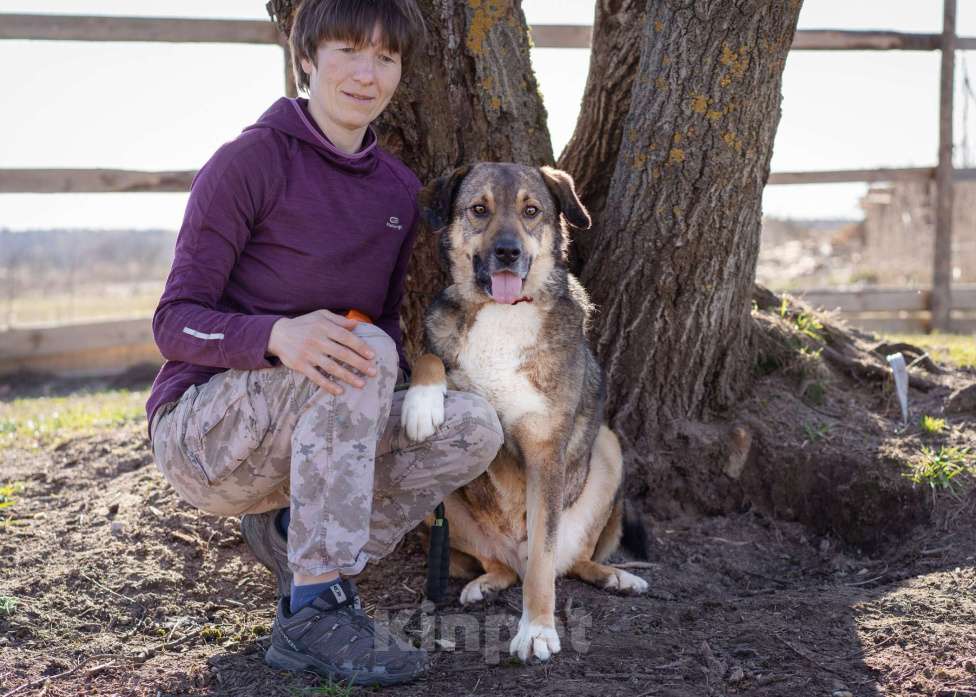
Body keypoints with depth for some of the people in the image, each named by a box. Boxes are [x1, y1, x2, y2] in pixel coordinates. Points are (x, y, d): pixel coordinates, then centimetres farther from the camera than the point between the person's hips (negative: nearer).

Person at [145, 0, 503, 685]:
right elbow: (176, 324, -16)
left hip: (309, 437, 6)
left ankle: (288, 530, 2)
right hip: (202, 427, -6)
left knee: (475, 428, -15)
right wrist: (278, 336, -37)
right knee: (366, 351, -32)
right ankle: (314, 615, -30)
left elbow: (387, 319, 14)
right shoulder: (251, 161, -13)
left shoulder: (398, 187, 7)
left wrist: (416, 404, -9)